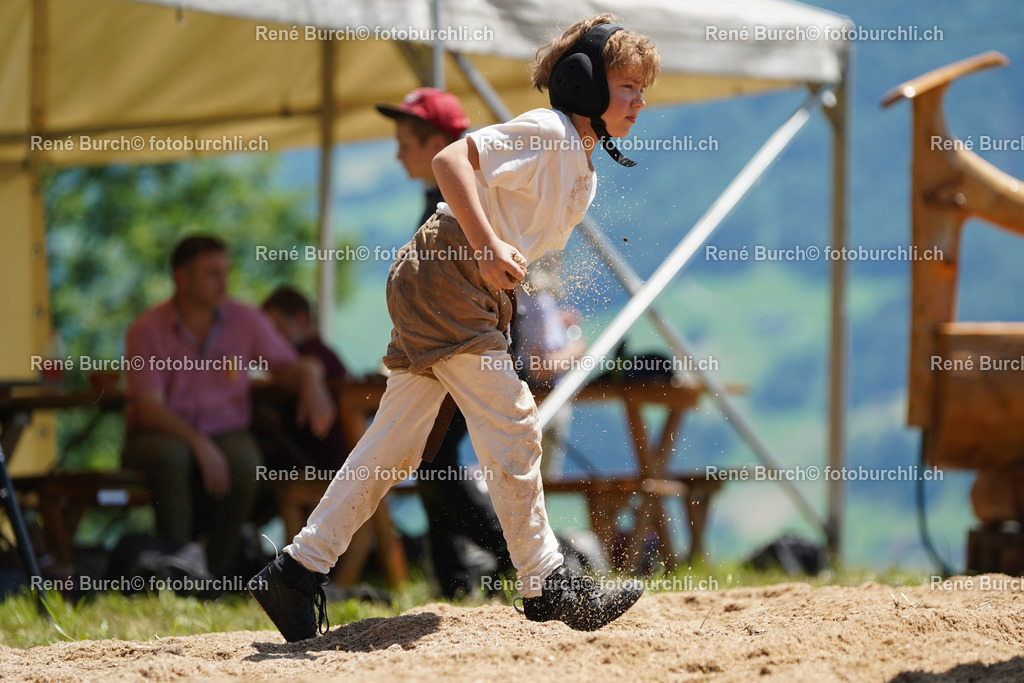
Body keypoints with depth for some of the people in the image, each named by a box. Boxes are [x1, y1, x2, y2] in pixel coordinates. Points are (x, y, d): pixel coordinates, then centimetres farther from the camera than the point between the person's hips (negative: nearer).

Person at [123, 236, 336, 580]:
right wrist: (199, 444, -30)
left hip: (225, 432, 2)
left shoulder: (246, 320, 1)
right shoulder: (147, 331, -9)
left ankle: (218, 573, -21)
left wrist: (310, 377, -20)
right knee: (171, 455, -37)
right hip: (161, 434, -2)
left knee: (243, 461, -33)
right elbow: (149, 408, -16)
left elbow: (287, 367, 6)